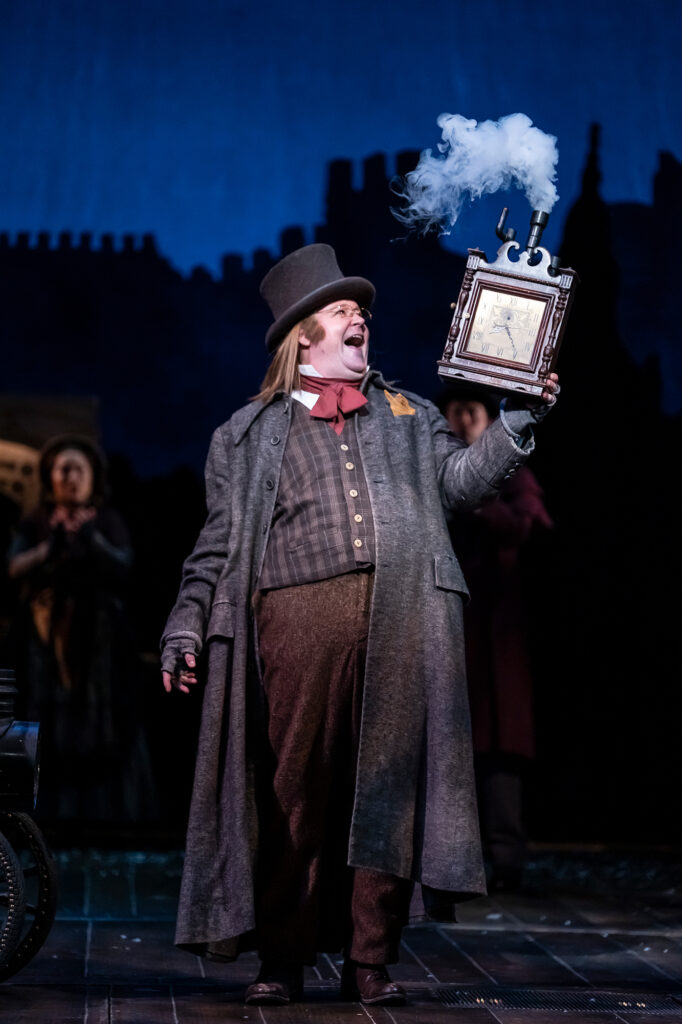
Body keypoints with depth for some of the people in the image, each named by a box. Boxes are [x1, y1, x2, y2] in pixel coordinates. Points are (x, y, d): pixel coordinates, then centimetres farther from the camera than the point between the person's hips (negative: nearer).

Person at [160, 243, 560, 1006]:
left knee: (387, 786, -1)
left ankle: (370, 960, 7)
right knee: (294, 786, -3)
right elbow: (219, 541, 13)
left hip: (400, 623, 2)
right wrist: (187, 625, 4)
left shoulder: (409, 415, 25)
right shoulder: (250, 430, 18)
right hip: (299, 615, -2)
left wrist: (519, 421, -1)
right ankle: (282, 959, 7)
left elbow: (459, 479, 11)